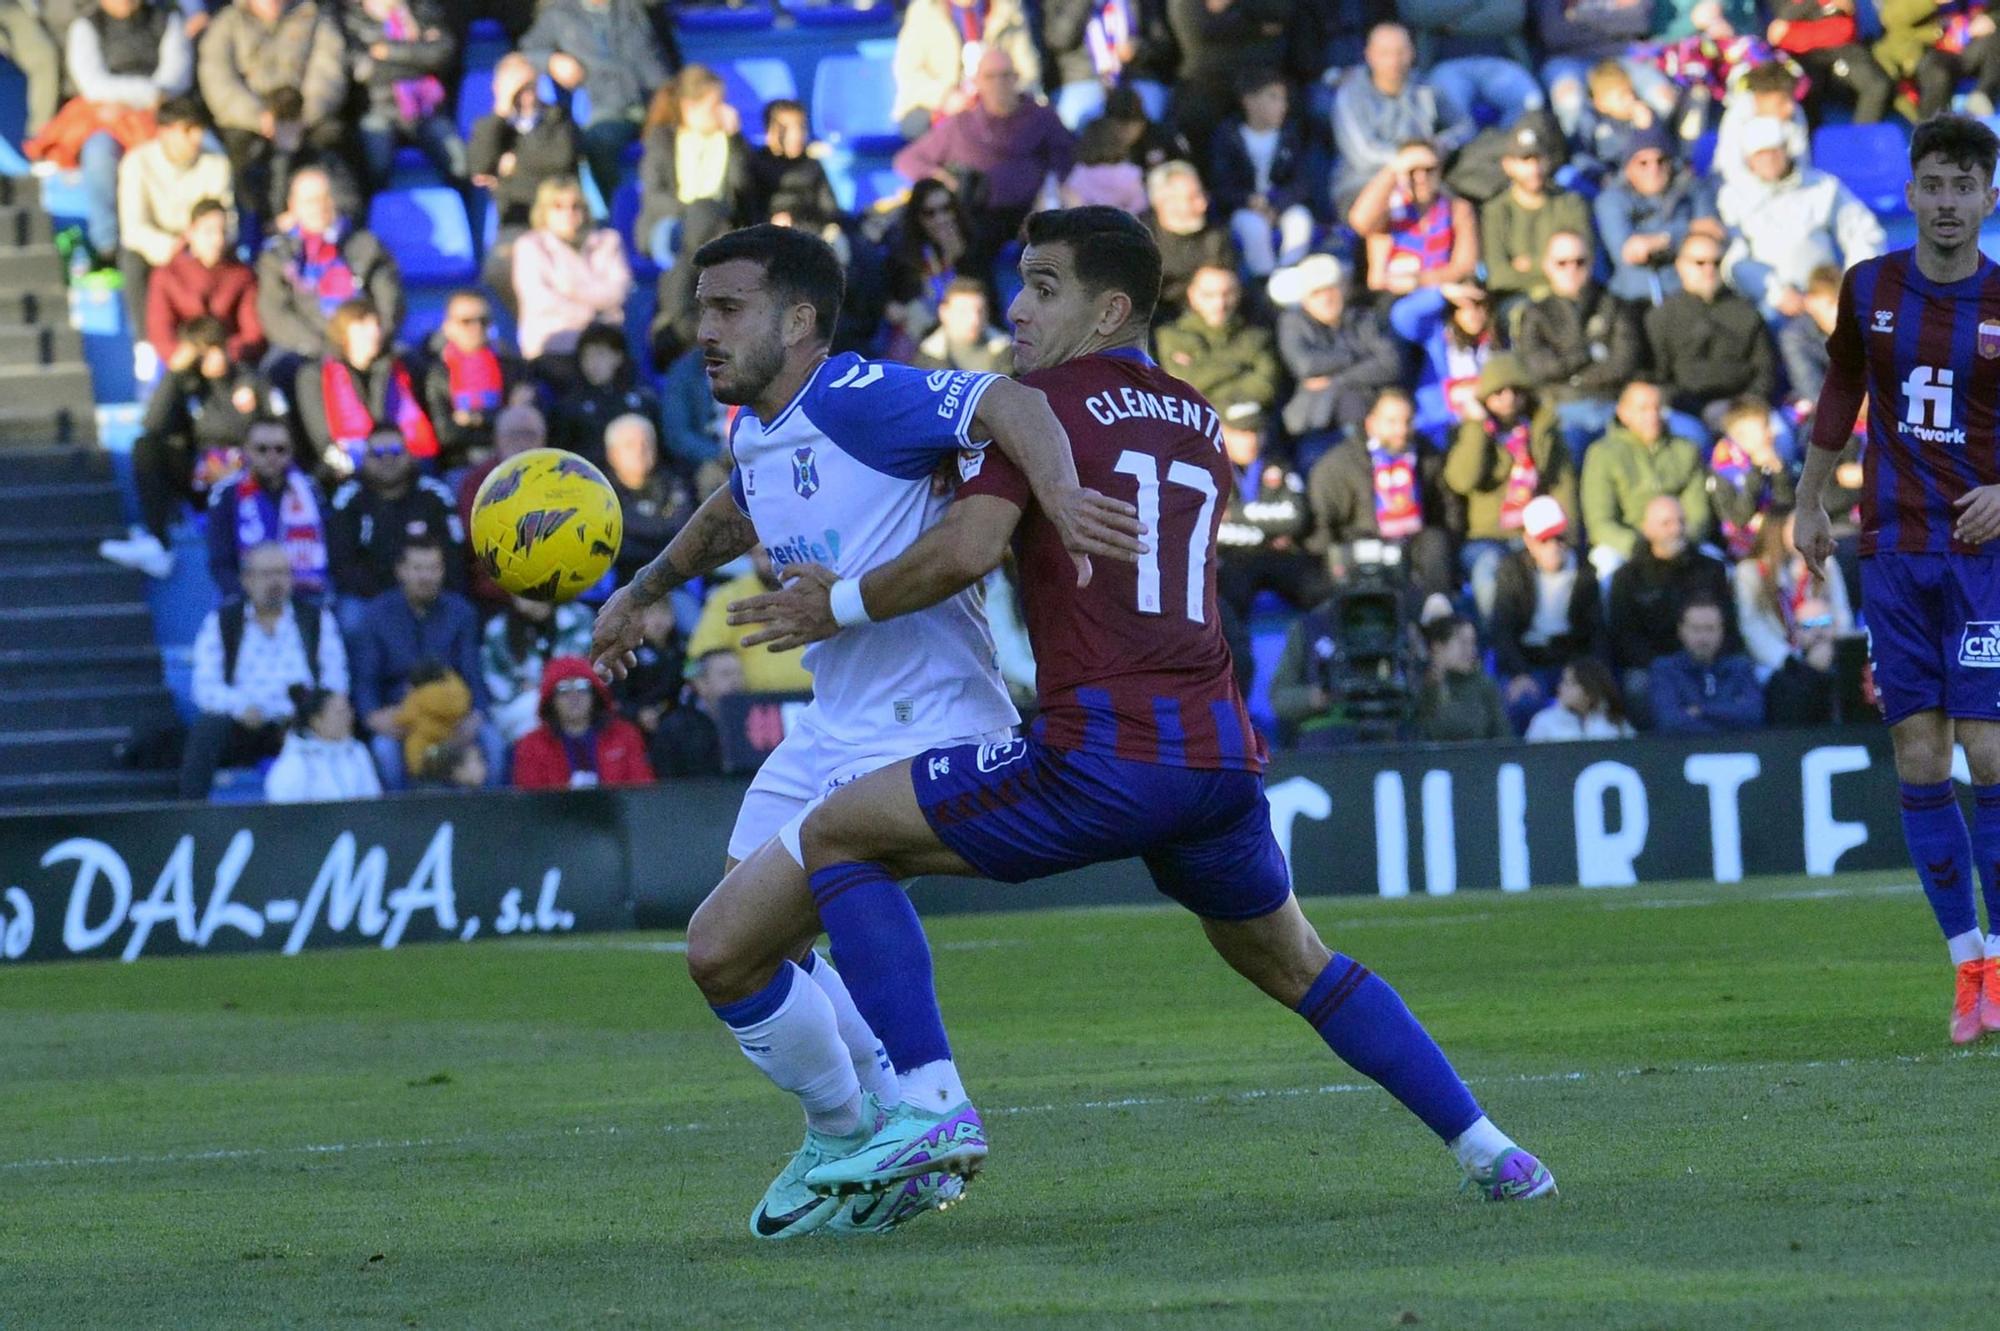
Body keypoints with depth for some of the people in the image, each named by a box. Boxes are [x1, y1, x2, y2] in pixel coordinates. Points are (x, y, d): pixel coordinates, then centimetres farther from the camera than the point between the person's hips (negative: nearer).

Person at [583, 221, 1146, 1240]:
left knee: (725, 945, -12)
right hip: (832, 728, 10)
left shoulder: (856, 398, -20)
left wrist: (1057, 494, -51)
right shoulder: (754, 434, 9)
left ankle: (843, 1141, 11)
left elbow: (1008, 402, -33)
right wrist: (642, 592, 41)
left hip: (924, 737, -10)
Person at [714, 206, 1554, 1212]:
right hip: (1221, 754, 7)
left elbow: (969, 549, -14)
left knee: (836, 835, 3)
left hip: (1103, 757, -7)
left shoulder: (1045, 401, 0)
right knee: (1296, 968, 29)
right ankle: (1485, 1148, 22)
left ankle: (930, 1104, -9)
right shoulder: (1198, 423, 22)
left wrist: (842, 607, 1)